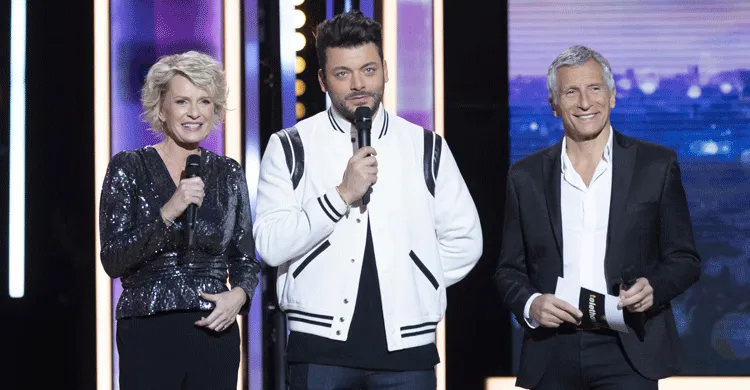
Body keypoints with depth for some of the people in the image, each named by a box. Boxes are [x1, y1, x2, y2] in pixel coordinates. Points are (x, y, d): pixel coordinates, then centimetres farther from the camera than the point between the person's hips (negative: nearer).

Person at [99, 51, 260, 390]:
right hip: (149, 335, -3)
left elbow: (245, 259, 13)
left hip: (215, 332, 3)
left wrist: (239, 294, -7)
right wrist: (167, 213, -20)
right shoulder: (128, 167, -1)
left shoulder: (228, 173, 7)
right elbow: (112, 261, -9)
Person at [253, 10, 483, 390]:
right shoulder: (290, 147, 2)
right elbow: (270, 244, -8)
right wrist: (342, 194, -15)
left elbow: (464, 239, 11)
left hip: (406, 346, 2)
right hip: (320, 345, -1)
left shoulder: (427, 148, 8)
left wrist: (411, 289, 4)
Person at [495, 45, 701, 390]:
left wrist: (653, 286, -12)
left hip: (628, 351, -2)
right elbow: (509, 270, 12)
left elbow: (684, 259, 8)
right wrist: (531, 304, -9)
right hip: (553, 354, 2)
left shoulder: (657, 165, 5)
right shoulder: (526, 177, 9)